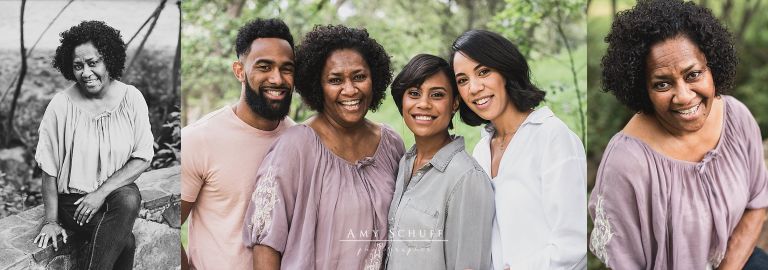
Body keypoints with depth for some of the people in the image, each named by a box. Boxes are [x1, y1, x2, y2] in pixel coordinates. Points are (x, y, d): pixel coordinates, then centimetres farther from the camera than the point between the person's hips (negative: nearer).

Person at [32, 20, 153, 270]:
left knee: (129, 200, -34)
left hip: (118, 191, 2)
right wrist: (51, 221, -1)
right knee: (125, 241, -29)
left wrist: (102, 193, -15)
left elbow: (143, 158, -5)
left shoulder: (131, 98, -4)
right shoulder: (61, 105, -8)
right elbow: (49, 169, -2)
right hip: (74, 198, -2)